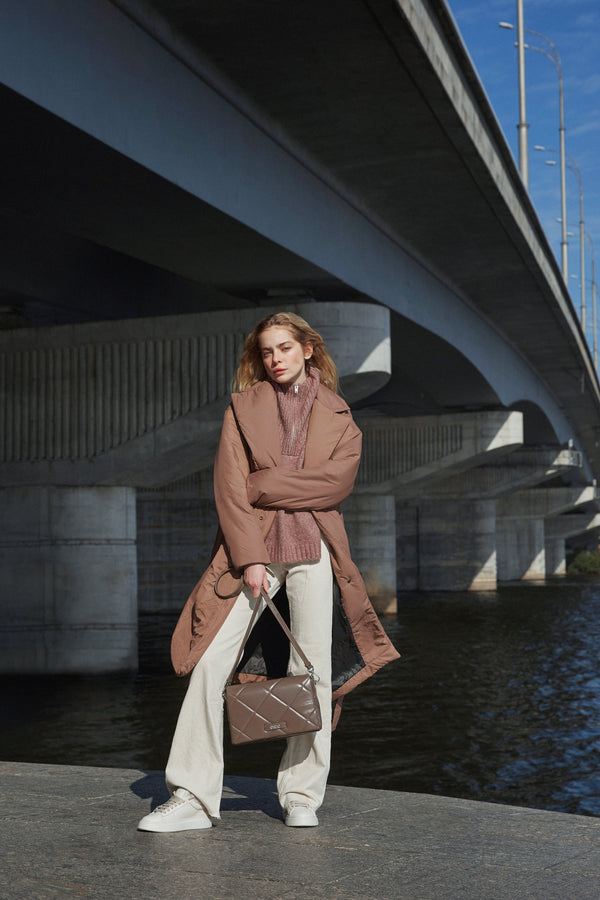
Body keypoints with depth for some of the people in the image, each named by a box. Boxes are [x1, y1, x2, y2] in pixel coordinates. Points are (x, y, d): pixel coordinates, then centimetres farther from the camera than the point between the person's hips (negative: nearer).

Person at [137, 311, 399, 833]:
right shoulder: (243, 408, 11)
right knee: (210, 662, -9)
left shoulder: (338, 417, 12)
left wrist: (262, 486, -10)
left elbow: (338, 480, -6)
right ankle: (191, 799, -3)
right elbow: (228, 486, 0)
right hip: (252, 549, 0)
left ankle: (302, 797, 13)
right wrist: (249, 557, -11)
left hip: (314, 552, 1)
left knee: (313, 672, 0)